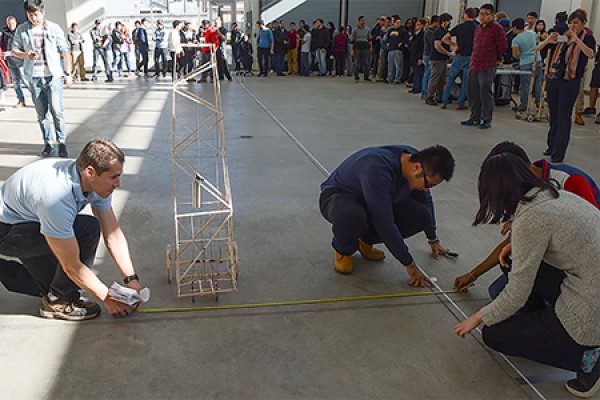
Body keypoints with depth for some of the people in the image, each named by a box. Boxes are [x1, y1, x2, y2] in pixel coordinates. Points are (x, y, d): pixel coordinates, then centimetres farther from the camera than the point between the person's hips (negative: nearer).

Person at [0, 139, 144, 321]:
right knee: (88, 229, -26)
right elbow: (72, 266, -30)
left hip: (31, 221, 8)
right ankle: (58, 301, -9)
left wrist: (131, 279, -14)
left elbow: (113, 235, -9)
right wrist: (107, 298, -21)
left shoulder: (96, 183, -15)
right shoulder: (57, 198, -39)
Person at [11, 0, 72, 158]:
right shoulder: (22, 30, 4)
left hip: (53, 76, -2)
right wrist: (26, 55, -12)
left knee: (57, 110, -10)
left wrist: (68, 73, 1)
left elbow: (65, 52, 3)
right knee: (41, 113, 7)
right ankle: (48, 143, 16)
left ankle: (62, 142, 0)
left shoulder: (53, 28, -1)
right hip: (34, 78, 3)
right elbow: (14, 50, 10)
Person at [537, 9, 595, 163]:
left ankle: (559, 153, -2)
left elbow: (590, 54, -21)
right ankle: (552, 146, 26)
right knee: (553, 115, 13)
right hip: (553, 79, 5)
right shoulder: (561, 36, 10)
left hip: (570, 82, -5)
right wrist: (548, 40, -12)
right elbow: (538, 48, 7)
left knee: (564, 117, -5)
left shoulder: (587, 38, -1)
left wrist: (576, 39, -23)